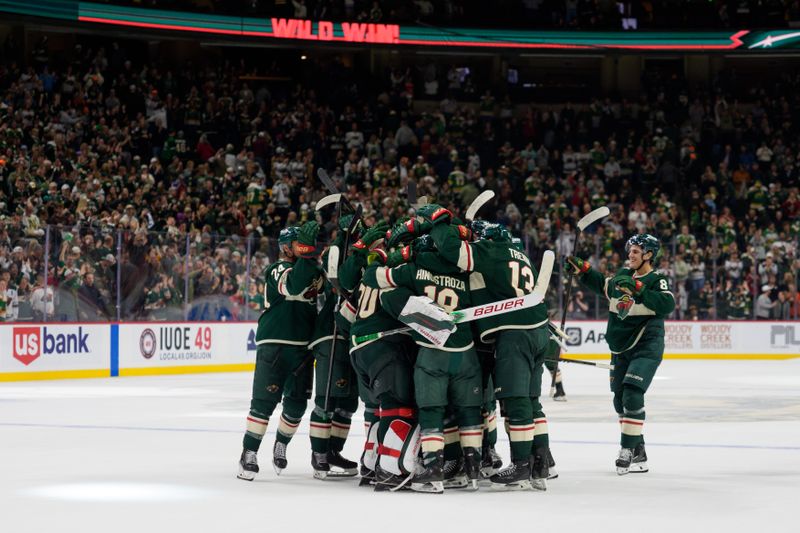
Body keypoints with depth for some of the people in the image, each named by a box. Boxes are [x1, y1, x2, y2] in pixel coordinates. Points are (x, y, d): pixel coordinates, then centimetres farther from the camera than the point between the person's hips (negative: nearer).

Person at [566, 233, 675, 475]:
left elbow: (667, 305, -27)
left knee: (632, 395, -20)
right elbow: (602, 284, 29)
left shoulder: (657, 280, -10)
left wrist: (638, 290, -33)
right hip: (621, 348, 8)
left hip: (646, 348, -8)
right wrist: (581, 269, 18)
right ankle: (638, 453, 21)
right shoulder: (623, 275, 10)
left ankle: (628, 450, -15)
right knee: (620, 401, 10)